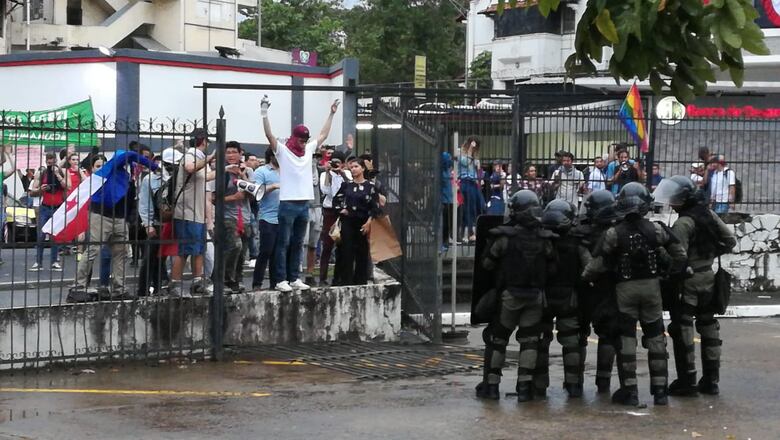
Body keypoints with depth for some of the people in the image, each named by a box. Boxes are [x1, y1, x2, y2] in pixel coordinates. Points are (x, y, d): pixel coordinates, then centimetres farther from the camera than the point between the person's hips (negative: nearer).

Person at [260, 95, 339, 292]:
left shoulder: (308, 150, 14)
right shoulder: (282, 151, -2)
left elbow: (323, 135, 25)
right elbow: (269, 135, -15)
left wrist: (331, 114, 28)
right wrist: (264, 114, -25)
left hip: (304, 204, 6)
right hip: (288, 204, -6)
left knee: (297, 244, 11)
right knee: (284, 243, -4)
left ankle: (294, 278, 16)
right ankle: (281, 280, -4)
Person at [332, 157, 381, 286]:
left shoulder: (370, 186, -1)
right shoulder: (346, 184, 8)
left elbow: (375, 207, -4)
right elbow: (336, 199, 19)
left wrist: (368, 223, -11)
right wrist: (341, 209, 4)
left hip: (363, 223, -2)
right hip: (347, 222, 2)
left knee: (362, 252, 2)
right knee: (347, 251, -1)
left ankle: (360, 280, 10)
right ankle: (346, 280, 3)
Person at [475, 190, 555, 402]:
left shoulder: (504, 237, -12)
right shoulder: (544, 239, -3)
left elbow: (487, 263, -4)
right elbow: (551, 267, 4)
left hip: (510, 295, -2)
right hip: (536, 296, 2)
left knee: (497, 339, 10)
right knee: (529, 340, 9)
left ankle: (491, 385, 13)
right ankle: (525, 387, 5)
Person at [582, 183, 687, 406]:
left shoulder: (614, 233, -11)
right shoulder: (656, 230, -4)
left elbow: (599, 264, -8)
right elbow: (680, 255, 1)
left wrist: (584, 277, 9)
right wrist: (672, 273, 18)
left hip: (625, 289, -2)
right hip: (651, 287, 2)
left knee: (625, 340, 5)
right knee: (655, 338, 11)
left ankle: (629, 390, 4)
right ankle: (659, 390, 13)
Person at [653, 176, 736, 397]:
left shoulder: (683, 223, -20)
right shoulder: (709, 215, 4)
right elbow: (730, 240, 12)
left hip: (688, 281, -8)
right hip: (708, 278, 8)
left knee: (682, 330, 0)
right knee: (708, 328, 14)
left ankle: (687, 381, 1)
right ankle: (711, 380, 18)